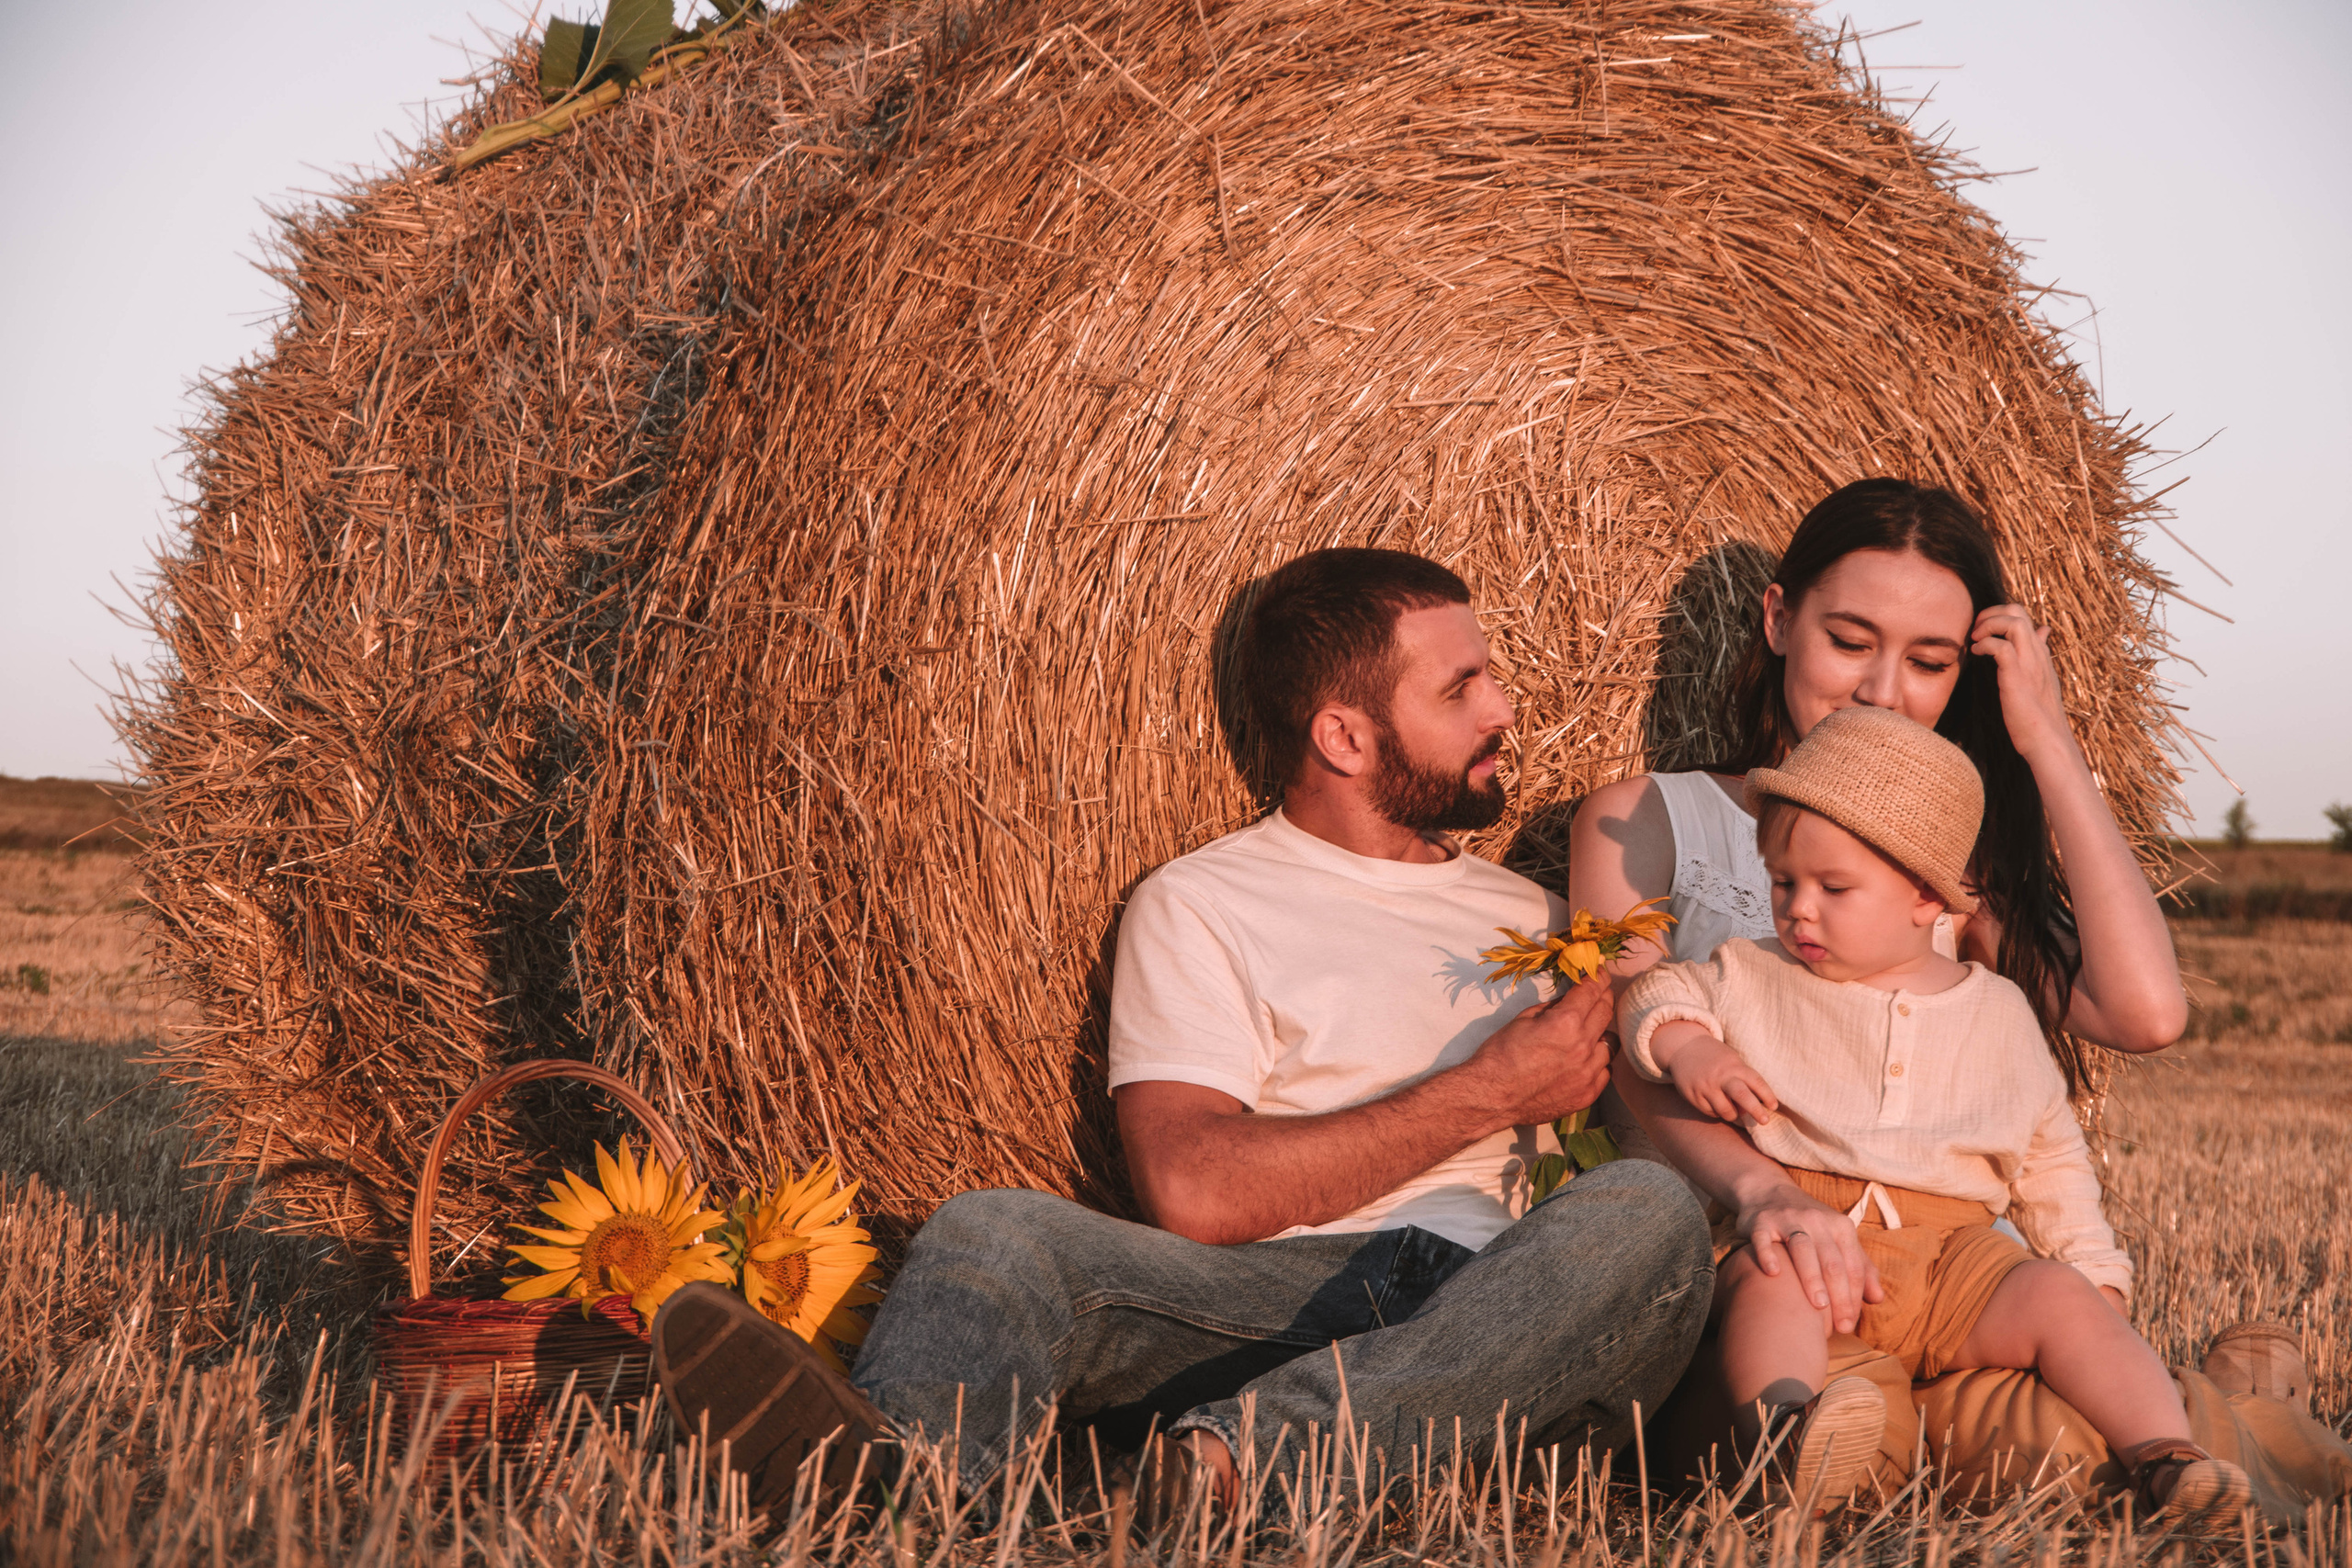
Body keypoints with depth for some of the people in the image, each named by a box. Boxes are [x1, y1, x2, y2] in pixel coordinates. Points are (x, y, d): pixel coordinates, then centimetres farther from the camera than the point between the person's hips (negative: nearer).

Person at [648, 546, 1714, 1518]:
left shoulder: (1532, 917, 26)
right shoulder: (1199, 906, 10)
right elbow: (1194, 1194, -6)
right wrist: (1486, 1094, -2)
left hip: (1511, 1323, 3)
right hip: (1266, 1300, -3)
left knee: (1649, 1211, -30)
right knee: (999, 1230, -28)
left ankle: (1247, 1454, -47)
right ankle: (883, 1464, -62)